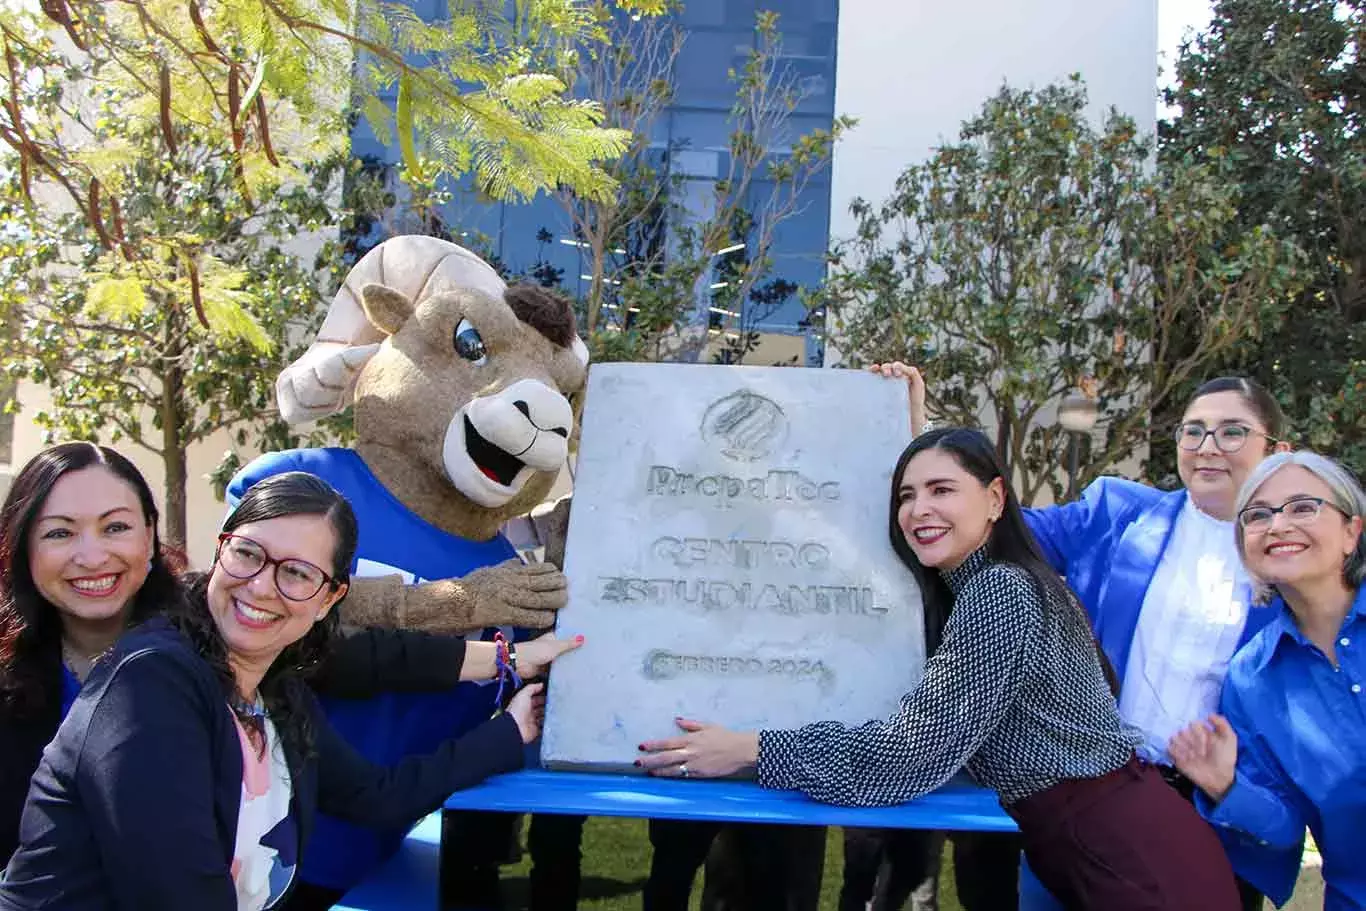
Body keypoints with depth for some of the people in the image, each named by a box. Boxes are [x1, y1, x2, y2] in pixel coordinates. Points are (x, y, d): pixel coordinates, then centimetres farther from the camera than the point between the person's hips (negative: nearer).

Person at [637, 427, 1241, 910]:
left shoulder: (1000, 591, -19)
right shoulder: (972, 587, 10)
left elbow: (913, 751, -24)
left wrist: (748, 751, -19)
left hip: (1133, 855, -10)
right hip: (1084, 842, 10)